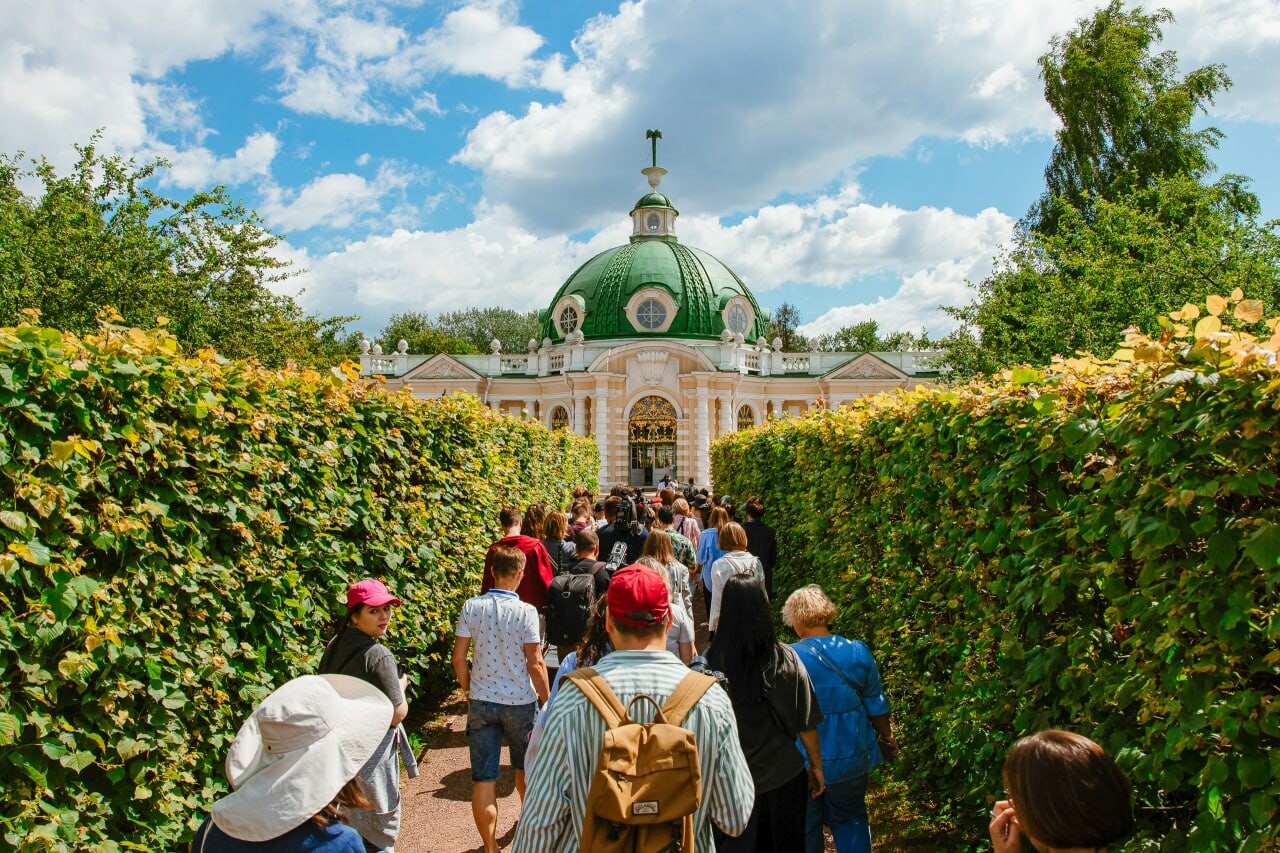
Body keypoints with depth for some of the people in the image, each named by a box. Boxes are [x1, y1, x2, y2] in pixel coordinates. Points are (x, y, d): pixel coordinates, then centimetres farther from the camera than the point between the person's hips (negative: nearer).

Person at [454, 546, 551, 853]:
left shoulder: (471, 607, -7)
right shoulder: (525, 612, -15)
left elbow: (458, 657, -2)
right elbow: (535, 663, -11)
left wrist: (469, 690, 13)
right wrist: (547, 700, 2)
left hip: (481, 701, 1)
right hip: (520, 701, -1)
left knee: (483, 778, 8)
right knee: (524, 770, 23)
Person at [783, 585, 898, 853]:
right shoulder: (858, 652, -12)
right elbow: (877, 706, -1)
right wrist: (887, 738, 17)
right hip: (851, 757, 3)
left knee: (806, 826, 19)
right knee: (850, 820, 24)